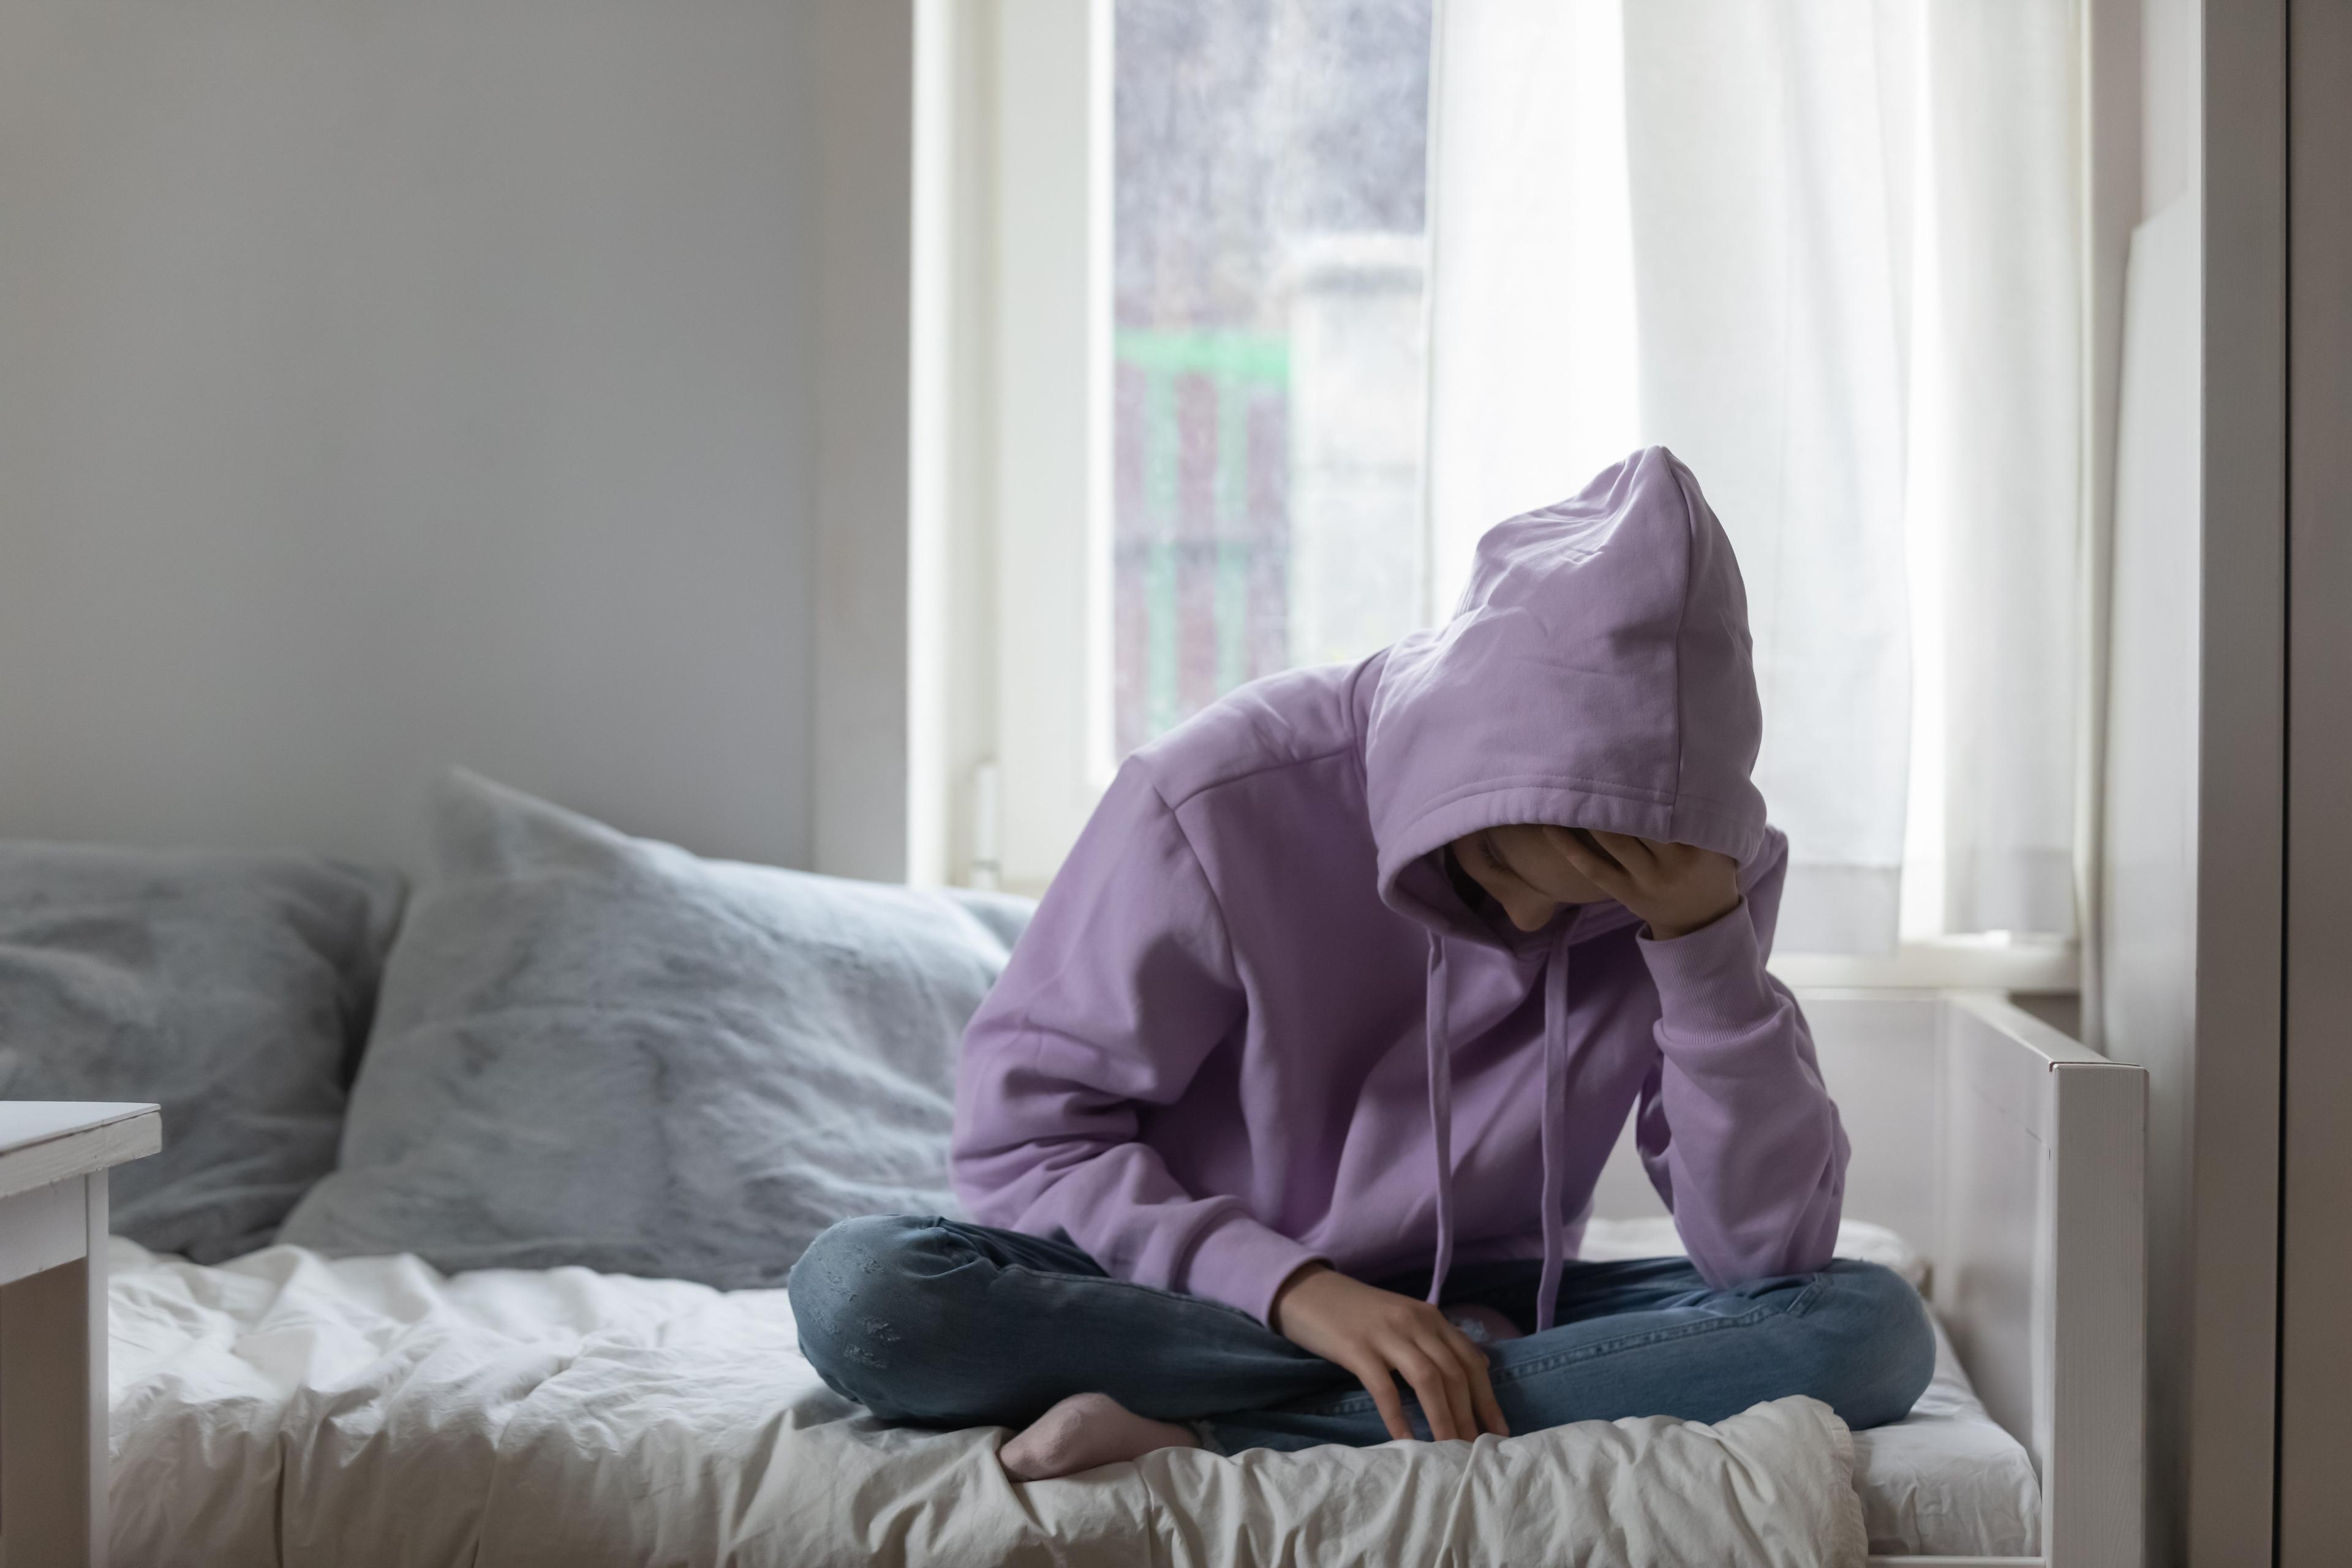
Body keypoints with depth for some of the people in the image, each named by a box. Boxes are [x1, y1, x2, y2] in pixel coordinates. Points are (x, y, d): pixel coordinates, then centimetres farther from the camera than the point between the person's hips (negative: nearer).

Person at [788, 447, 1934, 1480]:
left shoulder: (1702, 865, -11)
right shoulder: (1217, 802, -19)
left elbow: (1771, 1253, -14)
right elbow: (1020, 1129, -14)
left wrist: (1705, 942, -26)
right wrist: (1290, 1288, -27)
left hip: (1480, 1306, 2)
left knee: (1871, 1327, -25)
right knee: (856, 1293, -32)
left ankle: (1202, 1440, -27)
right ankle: (1495, 1370, -22)